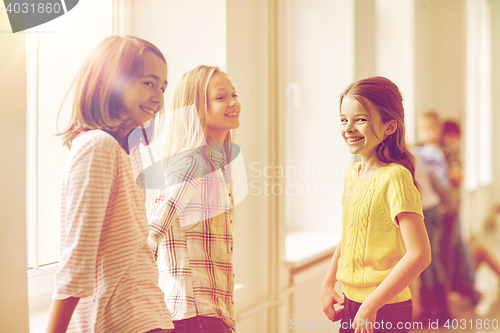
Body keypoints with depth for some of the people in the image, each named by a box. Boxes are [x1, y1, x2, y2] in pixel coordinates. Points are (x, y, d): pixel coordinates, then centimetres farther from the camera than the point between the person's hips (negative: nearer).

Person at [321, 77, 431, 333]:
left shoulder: (394, 177, -17)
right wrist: (328, 284, 13)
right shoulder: (352, 174, 6)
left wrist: (372, 305, -21)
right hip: (351, 302, 7)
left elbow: (419, 254, -23)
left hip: (385, 310, -7)